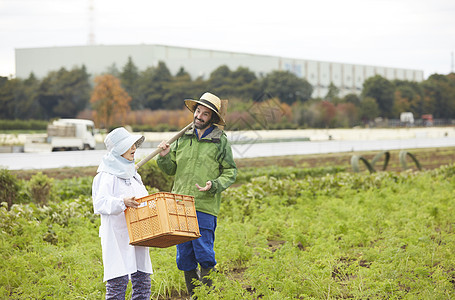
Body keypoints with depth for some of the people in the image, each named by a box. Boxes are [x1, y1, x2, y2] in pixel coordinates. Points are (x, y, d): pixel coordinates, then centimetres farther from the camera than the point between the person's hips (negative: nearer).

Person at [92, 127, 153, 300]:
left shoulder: (132, 174, 19)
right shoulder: (107, 175, -8)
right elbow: (100, 203, -20)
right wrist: (122, 202, -34)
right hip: (116, 236, -8)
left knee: (142, 279, 7)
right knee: (118, 280, -11)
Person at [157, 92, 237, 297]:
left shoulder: (220, 141, 0)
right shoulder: (184, 138, 12)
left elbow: (230, 172, 2)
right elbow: (171, 169, 19)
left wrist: (214, 185, -14)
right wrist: (164, 156, -1)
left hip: (205, 205, -4)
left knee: (204, 253, -6)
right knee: (184, 255, 9)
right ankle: (193, 295, 21)